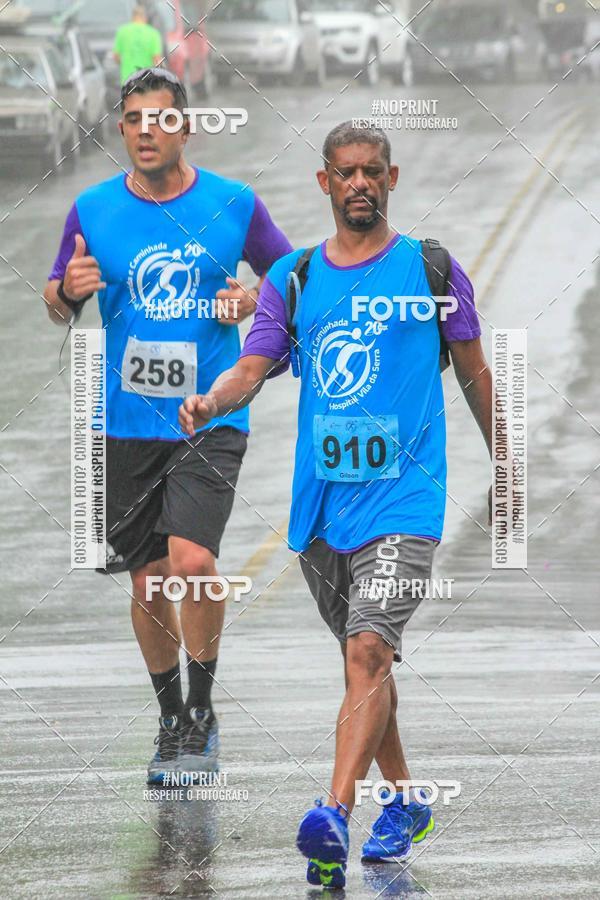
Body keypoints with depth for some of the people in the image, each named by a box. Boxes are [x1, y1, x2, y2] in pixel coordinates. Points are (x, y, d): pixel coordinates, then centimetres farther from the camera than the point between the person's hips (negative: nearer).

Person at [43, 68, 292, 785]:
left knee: (191, 559, -20)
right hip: (126, 422, 3)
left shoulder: (234, 204, -1)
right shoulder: (93, 210, 2)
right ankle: (172, 719, 27)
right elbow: (57, 304, 11)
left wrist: (256, 299, -8)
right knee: (148, 579, 8)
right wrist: (68, 290, -12)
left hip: (211, 419, -2)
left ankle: (203, 710, 0)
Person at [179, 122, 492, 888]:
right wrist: (211, 401, -21)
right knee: (363, 660, 14)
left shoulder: (432, 271, 3)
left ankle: (335, 819, -30)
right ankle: (404, 802, 31)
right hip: (320, 501, 4)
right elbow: (252, 370, 1)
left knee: (369, 652, -19)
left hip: (403, 496, -4)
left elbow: (474, 374, 12)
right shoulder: (291, 279, 9)